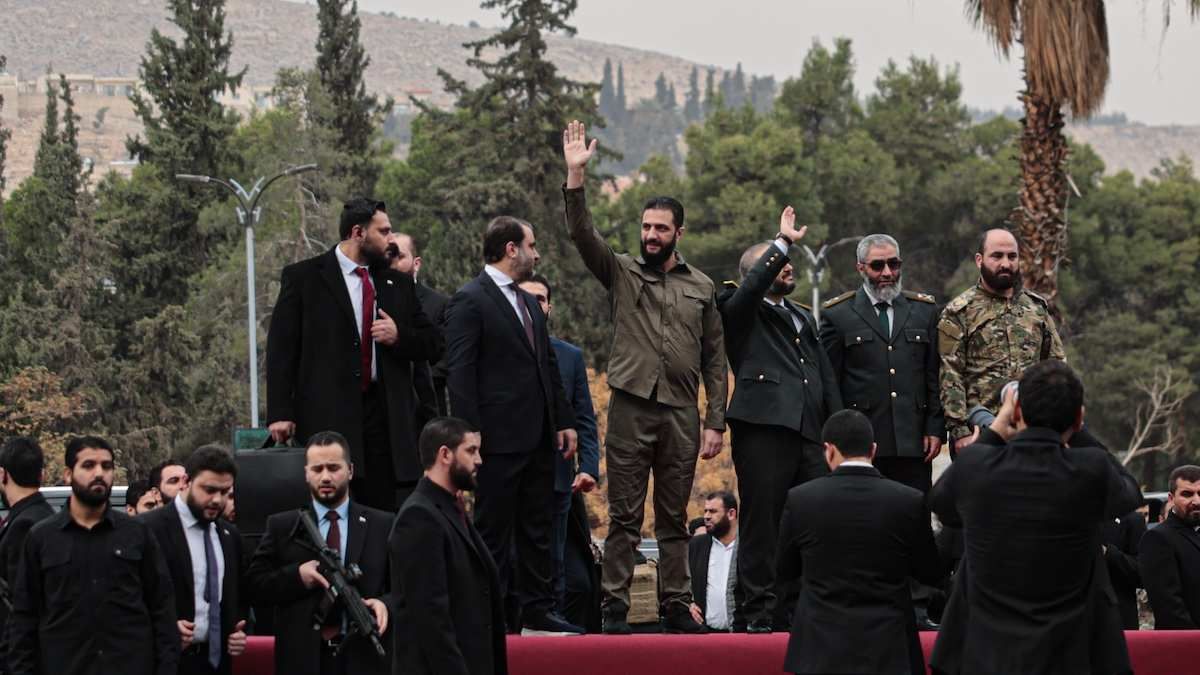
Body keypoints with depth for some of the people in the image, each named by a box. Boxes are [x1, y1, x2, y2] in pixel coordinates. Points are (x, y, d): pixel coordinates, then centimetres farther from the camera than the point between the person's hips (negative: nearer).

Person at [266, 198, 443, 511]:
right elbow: (281, 349, -1)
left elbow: (433, 344, 19)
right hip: (326, 416, -4)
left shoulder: (398, 283, 16)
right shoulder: (303, 278, 3)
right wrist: (280, 413, -9)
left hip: (384, 416, 4)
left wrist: (400, 336, -2)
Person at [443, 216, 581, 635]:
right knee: (494, 532, -3)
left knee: (537, 530, 11)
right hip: (499, 439, -9)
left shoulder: (527, 302, 19)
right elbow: (459, 374, -13)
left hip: (538, 439, 9)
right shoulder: (470, 301, -9)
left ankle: (536, 612, 16)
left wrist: (564, 420, 16)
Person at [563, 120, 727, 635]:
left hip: (682, 415, 2)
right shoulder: (621, 273, 7)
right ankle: (614, 607, 1)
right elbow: (582, 235, -9)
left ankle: (676, 607, 12)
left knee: (674, 518, 8)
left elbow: (714, 360, 11)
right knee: (624, 516, -1)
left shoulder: (702, 288, 11)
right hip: (630, 408, -2)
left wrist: (715, 422, 4)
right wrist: (575, 177, -23)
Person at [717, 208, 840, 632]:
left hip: (809, 434, 6)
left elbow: (827, 378, 25)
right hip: (763, 427, -6)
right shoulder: (741, 311, 7)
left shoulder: (803, 318, 26)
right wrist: (784, 242, -14)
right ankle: (760, 611, -2)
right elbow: (755, 284, -18)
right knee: (762, 522, -5)